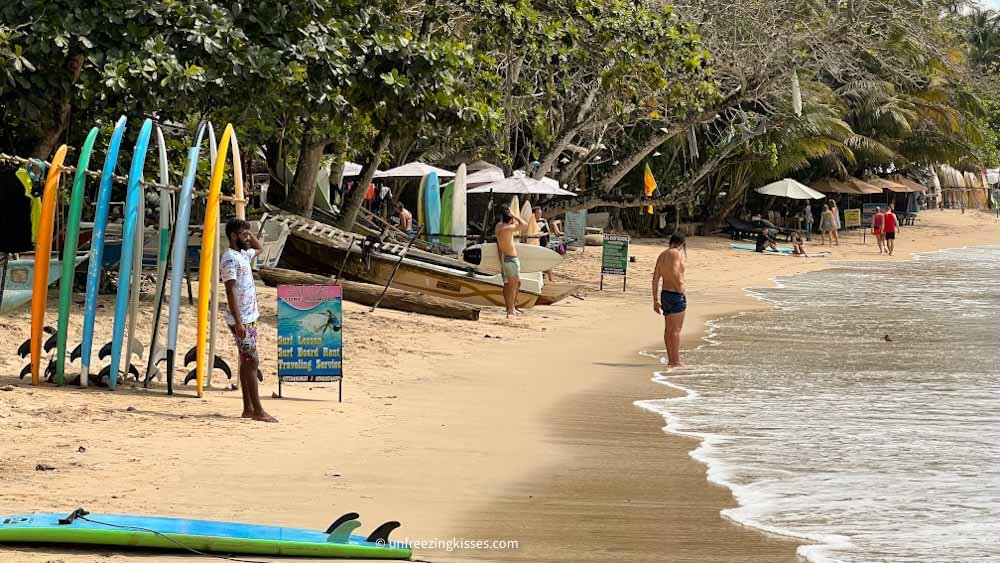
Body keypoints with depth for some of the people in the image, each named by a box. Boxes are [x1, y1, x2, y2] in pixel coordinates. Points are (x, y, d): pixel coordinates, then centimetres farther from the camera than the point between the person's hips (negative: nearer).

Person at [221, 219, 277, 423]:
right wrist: (238, 322, -24)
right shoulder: (229, 259, -14)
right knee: (251, 362, -10)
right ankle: (258, 410, -12)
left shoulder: (243, 255, 14)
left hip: (249, 317, 10)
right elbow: (230, 291, -20)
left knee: (246, 362, 10)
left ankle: (248, 408, 13)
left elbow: (259, 248, 37)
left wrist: (248, 233, 19)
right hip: (241, 320, -10)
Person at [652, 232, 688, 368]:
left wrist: (656, 300, 16)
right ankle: (676, 361, -2)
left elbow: (655, 278, 13)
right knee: (676, 330, -4)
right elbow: (674, 272, -27)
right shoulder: (677, 254, -11)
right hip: (676, 295, -8)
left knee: (668, 329, 13)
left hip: (664, 294, 8)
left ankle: (671, 359, 19)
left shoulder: (663, 255, 12)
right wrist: (680, 287, -13)